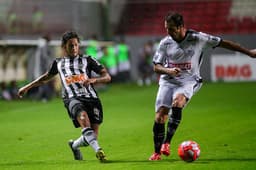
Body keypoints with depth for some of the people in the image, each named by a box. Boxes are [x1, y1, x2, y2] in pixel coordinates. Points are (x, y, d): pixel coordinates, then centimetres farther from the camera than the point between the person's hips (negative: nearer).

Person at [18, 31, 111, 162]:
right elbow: (47, 77, 39)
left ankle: (74, 145, 31)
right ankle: (98, 150, -49)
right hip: (72, 98, -1)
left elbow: (107, 77, 8)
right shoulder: (58, 63, 20)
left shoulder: (87, 60, 14)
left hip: (91, 98, 1)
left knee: (93, 136, -5)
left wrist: (93, 80, -13)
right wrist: (27, 87, 43)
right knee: (82, 116, -36)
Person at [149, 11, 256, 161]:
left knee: (177, 102, -34)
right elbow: (156, 67, 3)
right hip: (168, 81, 3)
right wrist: (168, 71, -21)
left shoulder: (197, 38, -8)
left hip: (188, 81, -3)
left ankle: (167, 143, -29)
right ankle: (157, 152, 6)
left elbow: (223, 43, -1)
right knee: (160, 116, -10)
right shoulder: (165, 43, 0)